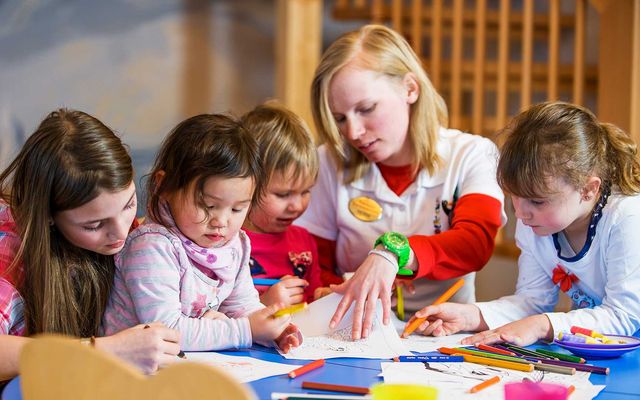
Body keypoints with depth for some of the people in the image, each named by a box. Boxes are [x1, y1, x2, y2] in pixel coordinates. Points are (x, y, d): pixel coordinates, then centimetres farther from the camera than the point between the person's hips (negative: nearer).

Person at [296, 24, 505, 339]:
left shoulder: (472, 157, -1)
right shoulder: (330, 164, 3)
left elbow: (476, 243, -19)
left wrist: (391, 253, -36)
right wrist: (358, 303, -18)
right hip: (357, 340, 2)